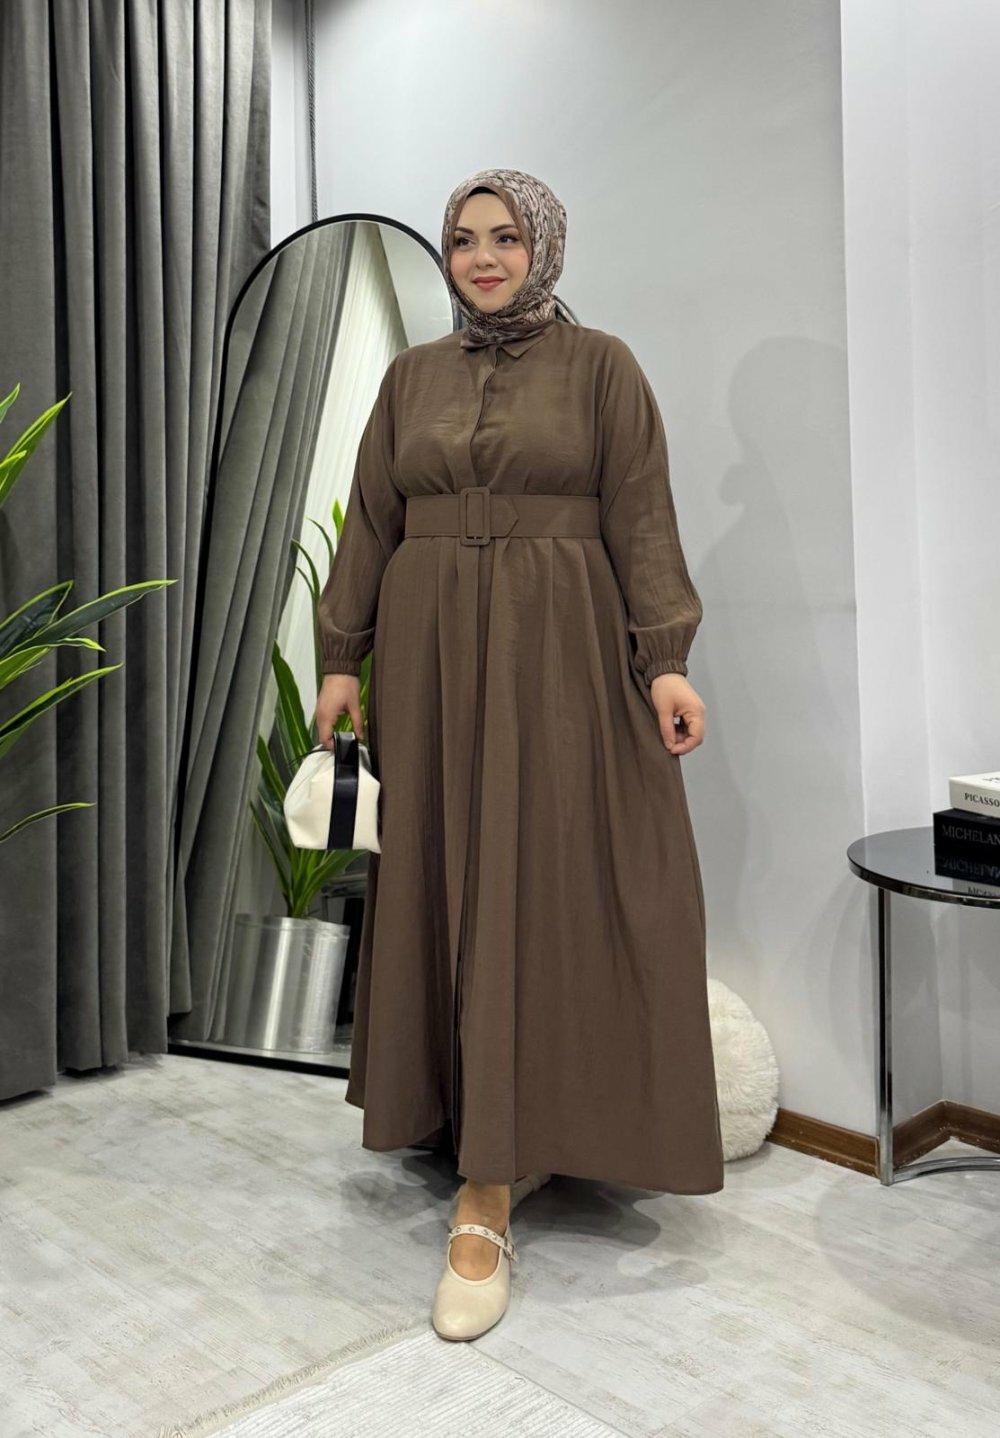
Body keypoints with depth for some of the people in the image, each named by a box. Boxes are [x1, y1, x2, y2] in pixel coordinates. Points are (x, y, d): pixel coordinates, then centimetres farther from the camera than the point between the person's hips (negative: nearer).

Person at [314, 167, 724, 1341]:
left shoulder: (601, 366, 3)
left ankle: (484, 1201, -4)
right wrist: (343, 657, 5)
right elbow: (369, 523, 11)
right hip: (431, 654, 4)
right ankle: (504, 1137, 24)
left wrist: (666, 658, -13)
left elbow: (642, 517, -3)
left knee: (534, 888, -7)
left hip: (559, 654, -4)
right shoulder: (412, 376, 13)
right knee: (439, 881, 5)